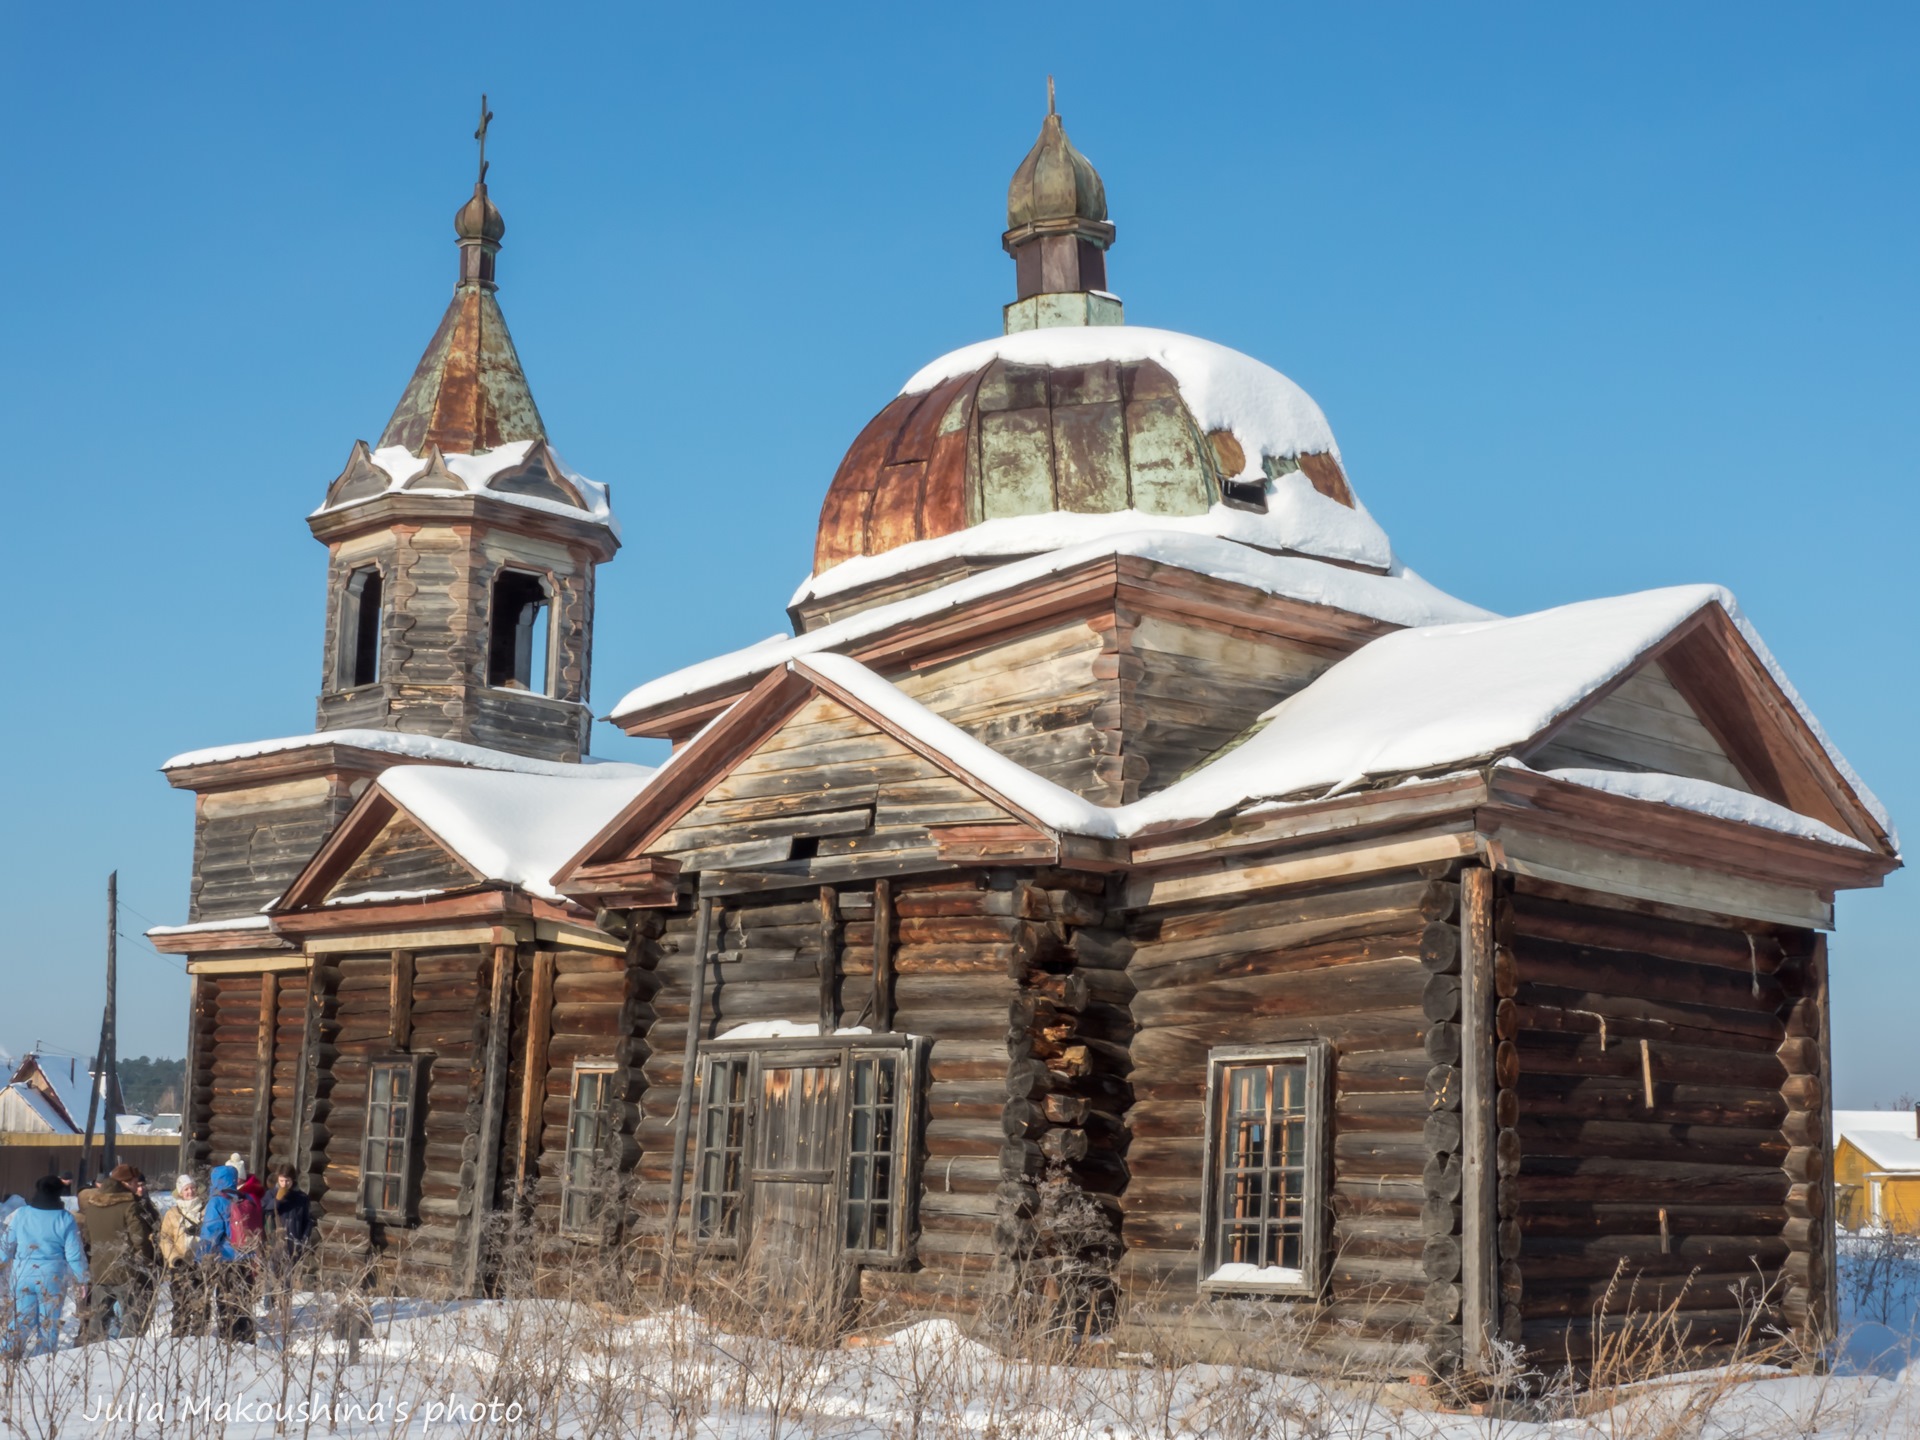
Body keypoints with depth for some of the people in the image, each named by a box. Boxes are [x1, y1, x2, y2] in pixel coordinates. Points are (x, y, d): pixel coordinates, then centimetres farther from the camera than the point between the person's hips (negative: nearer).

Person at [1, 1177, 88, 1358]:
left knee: (20, 1321, 10)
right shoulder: (66, 1220, -6)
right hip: (53, 1278, -2)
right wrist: (81, 1280, 5)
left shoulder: (19, 1215, -1)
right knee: (49, 1323, 8)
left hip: (22, 1276, 2)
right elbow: (74, 1254, -4)